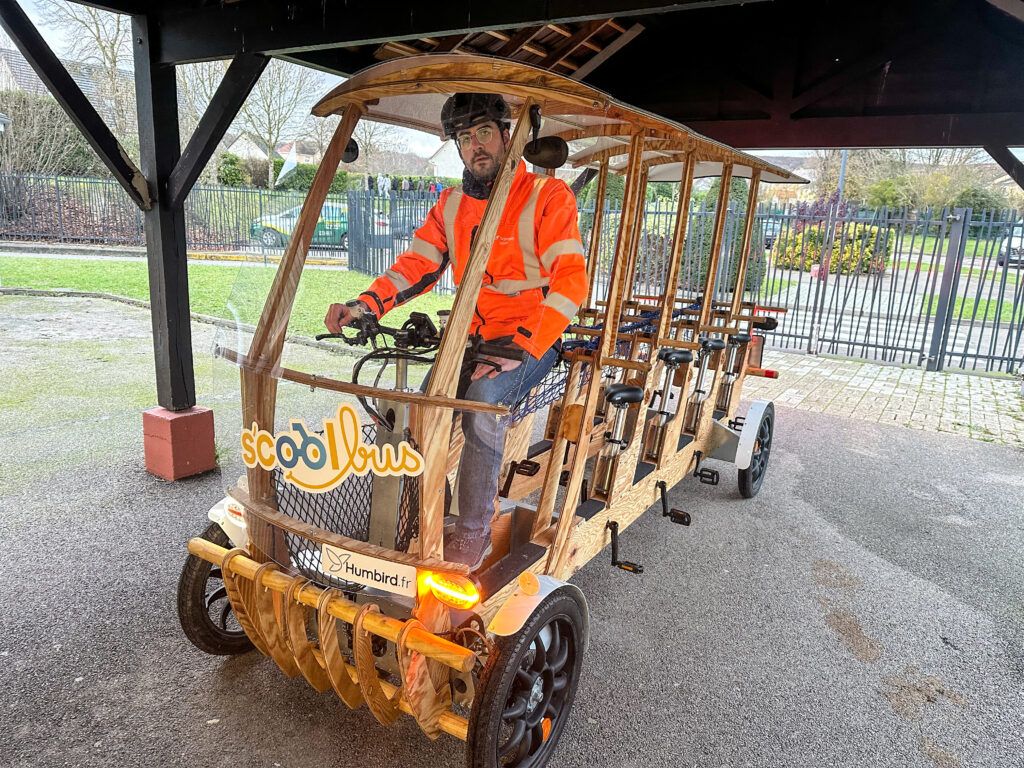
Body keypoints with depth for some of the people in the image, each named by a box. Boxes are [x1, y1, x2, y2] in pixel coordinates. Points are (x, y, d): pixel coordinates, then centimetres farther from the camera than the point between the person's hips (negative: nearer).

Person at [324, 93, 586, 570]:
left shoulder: (548, 196, -7)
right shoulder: (450, 205, 11)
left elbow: (570, 279, -17)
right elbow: (418, 263, 0)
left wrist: (521, 348, -29)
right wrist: (366, 304, -20)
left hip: (531, 340, -5)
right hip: (473, 337, 5)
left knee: (483, 399, -32)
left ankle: (473, 531, -17)